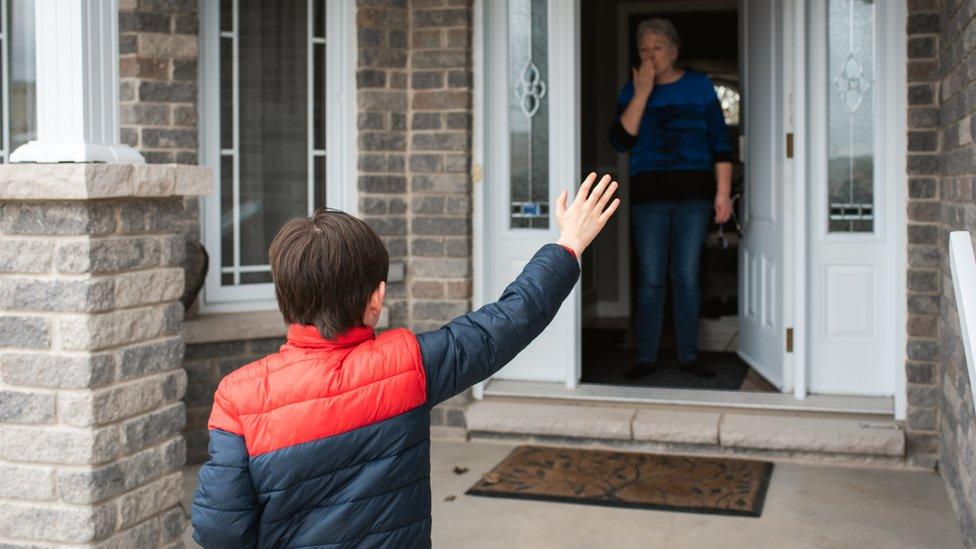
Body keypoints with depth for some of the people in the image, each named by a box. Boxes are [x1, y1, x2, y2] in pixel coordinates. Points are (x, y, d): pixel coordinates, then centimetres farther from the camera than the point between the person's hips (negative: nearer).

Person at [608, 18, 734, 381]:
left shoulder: (699, 86, 5)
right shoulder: (632, 91, 7)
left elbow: (720, 143, 3)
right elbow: (621, 141, -7)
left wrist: (723, 193, -4)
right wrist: (642, 93, -11)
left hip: (694, 194, 0)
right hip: (649, 195, 1)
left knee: (686, 277, 2)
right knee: (650, 279, 0)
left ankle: (688, 356, 11)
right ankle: (646, 357, 7)